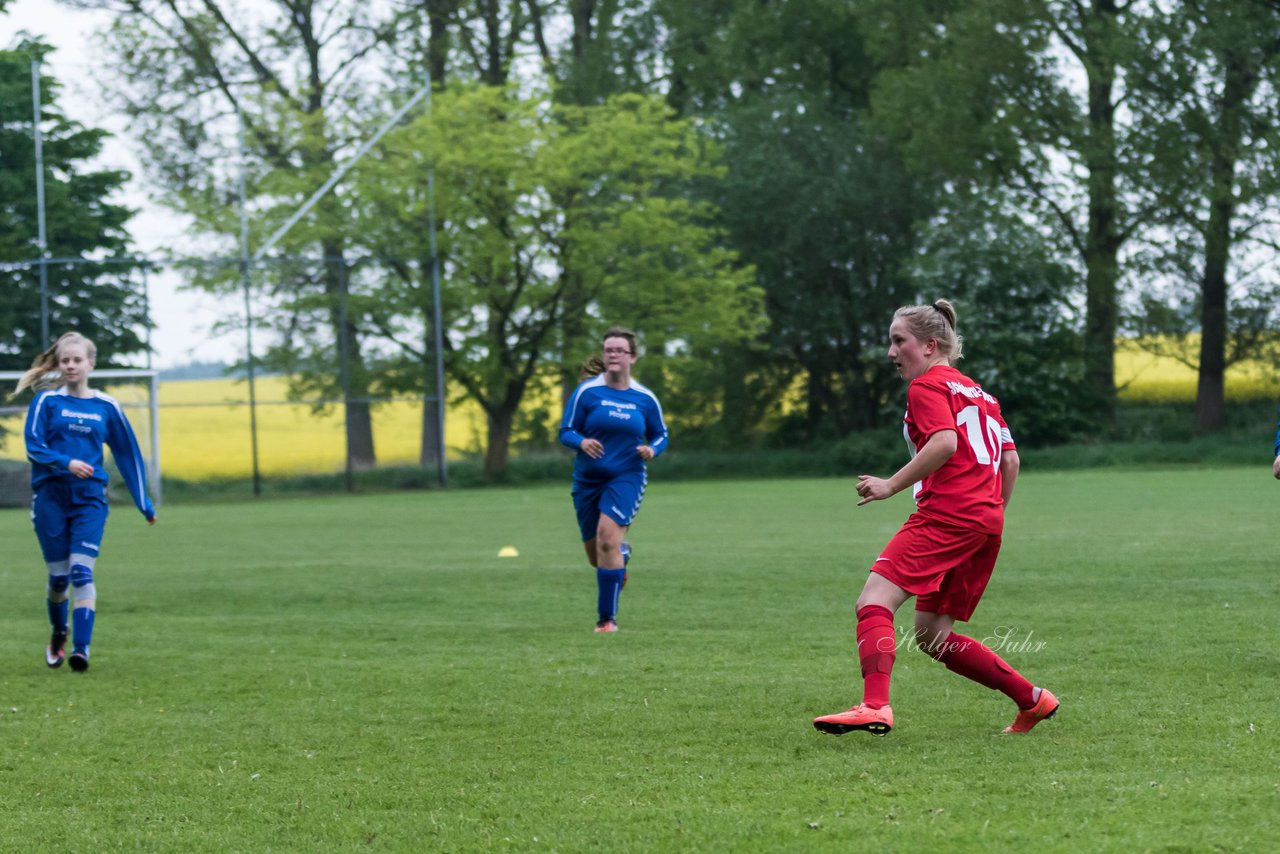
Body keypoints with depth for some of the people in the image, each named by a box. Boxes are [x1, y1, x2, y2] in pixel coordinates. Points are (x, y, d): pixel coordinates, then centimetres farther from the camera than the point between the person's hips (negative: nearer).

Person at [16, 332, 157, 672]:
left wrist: (144, 503, 13)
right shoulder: (46, 401, 2)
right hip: (50, 497, 0)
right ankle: (59, 634, 32)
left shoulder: (106, 407, 6)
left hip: (89, 499, 0)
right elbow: (33, 446, -6)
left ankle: (81, 648, -19)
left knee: (81, 572, -14)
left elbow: (128, 454, 12)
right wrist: (66, 463, -24)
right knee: (58, 575, 5)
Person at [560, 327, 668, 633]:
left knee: (607, 539, -24)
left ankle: (607, 617, -15)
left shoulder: (645, 399, 1)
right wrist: (582, 442, -25)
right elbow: (565, 432, -3)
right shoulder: (586, 391, -4)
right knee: (595, 556, 10)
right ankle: (622, 552, 50)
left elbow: (660, 435, 12)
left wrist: (652, 449, -11)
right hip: (587, 479, 2)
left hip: (627, 477, -2)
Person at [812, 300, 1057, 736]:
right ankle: (1033, 700, 14)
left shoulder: (927, 386, 0)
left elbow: (945, 442, -17)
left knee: (874, 602, -18)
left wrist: (891, 485, -14)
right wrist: (994, 515, 28)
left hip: (946, 513, -9)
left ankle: (875, 707, -38)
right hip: (987, 520, 9)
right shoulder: (978, 392, 26)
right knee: (932, 635, 15)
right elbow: (1010, 459, 21)